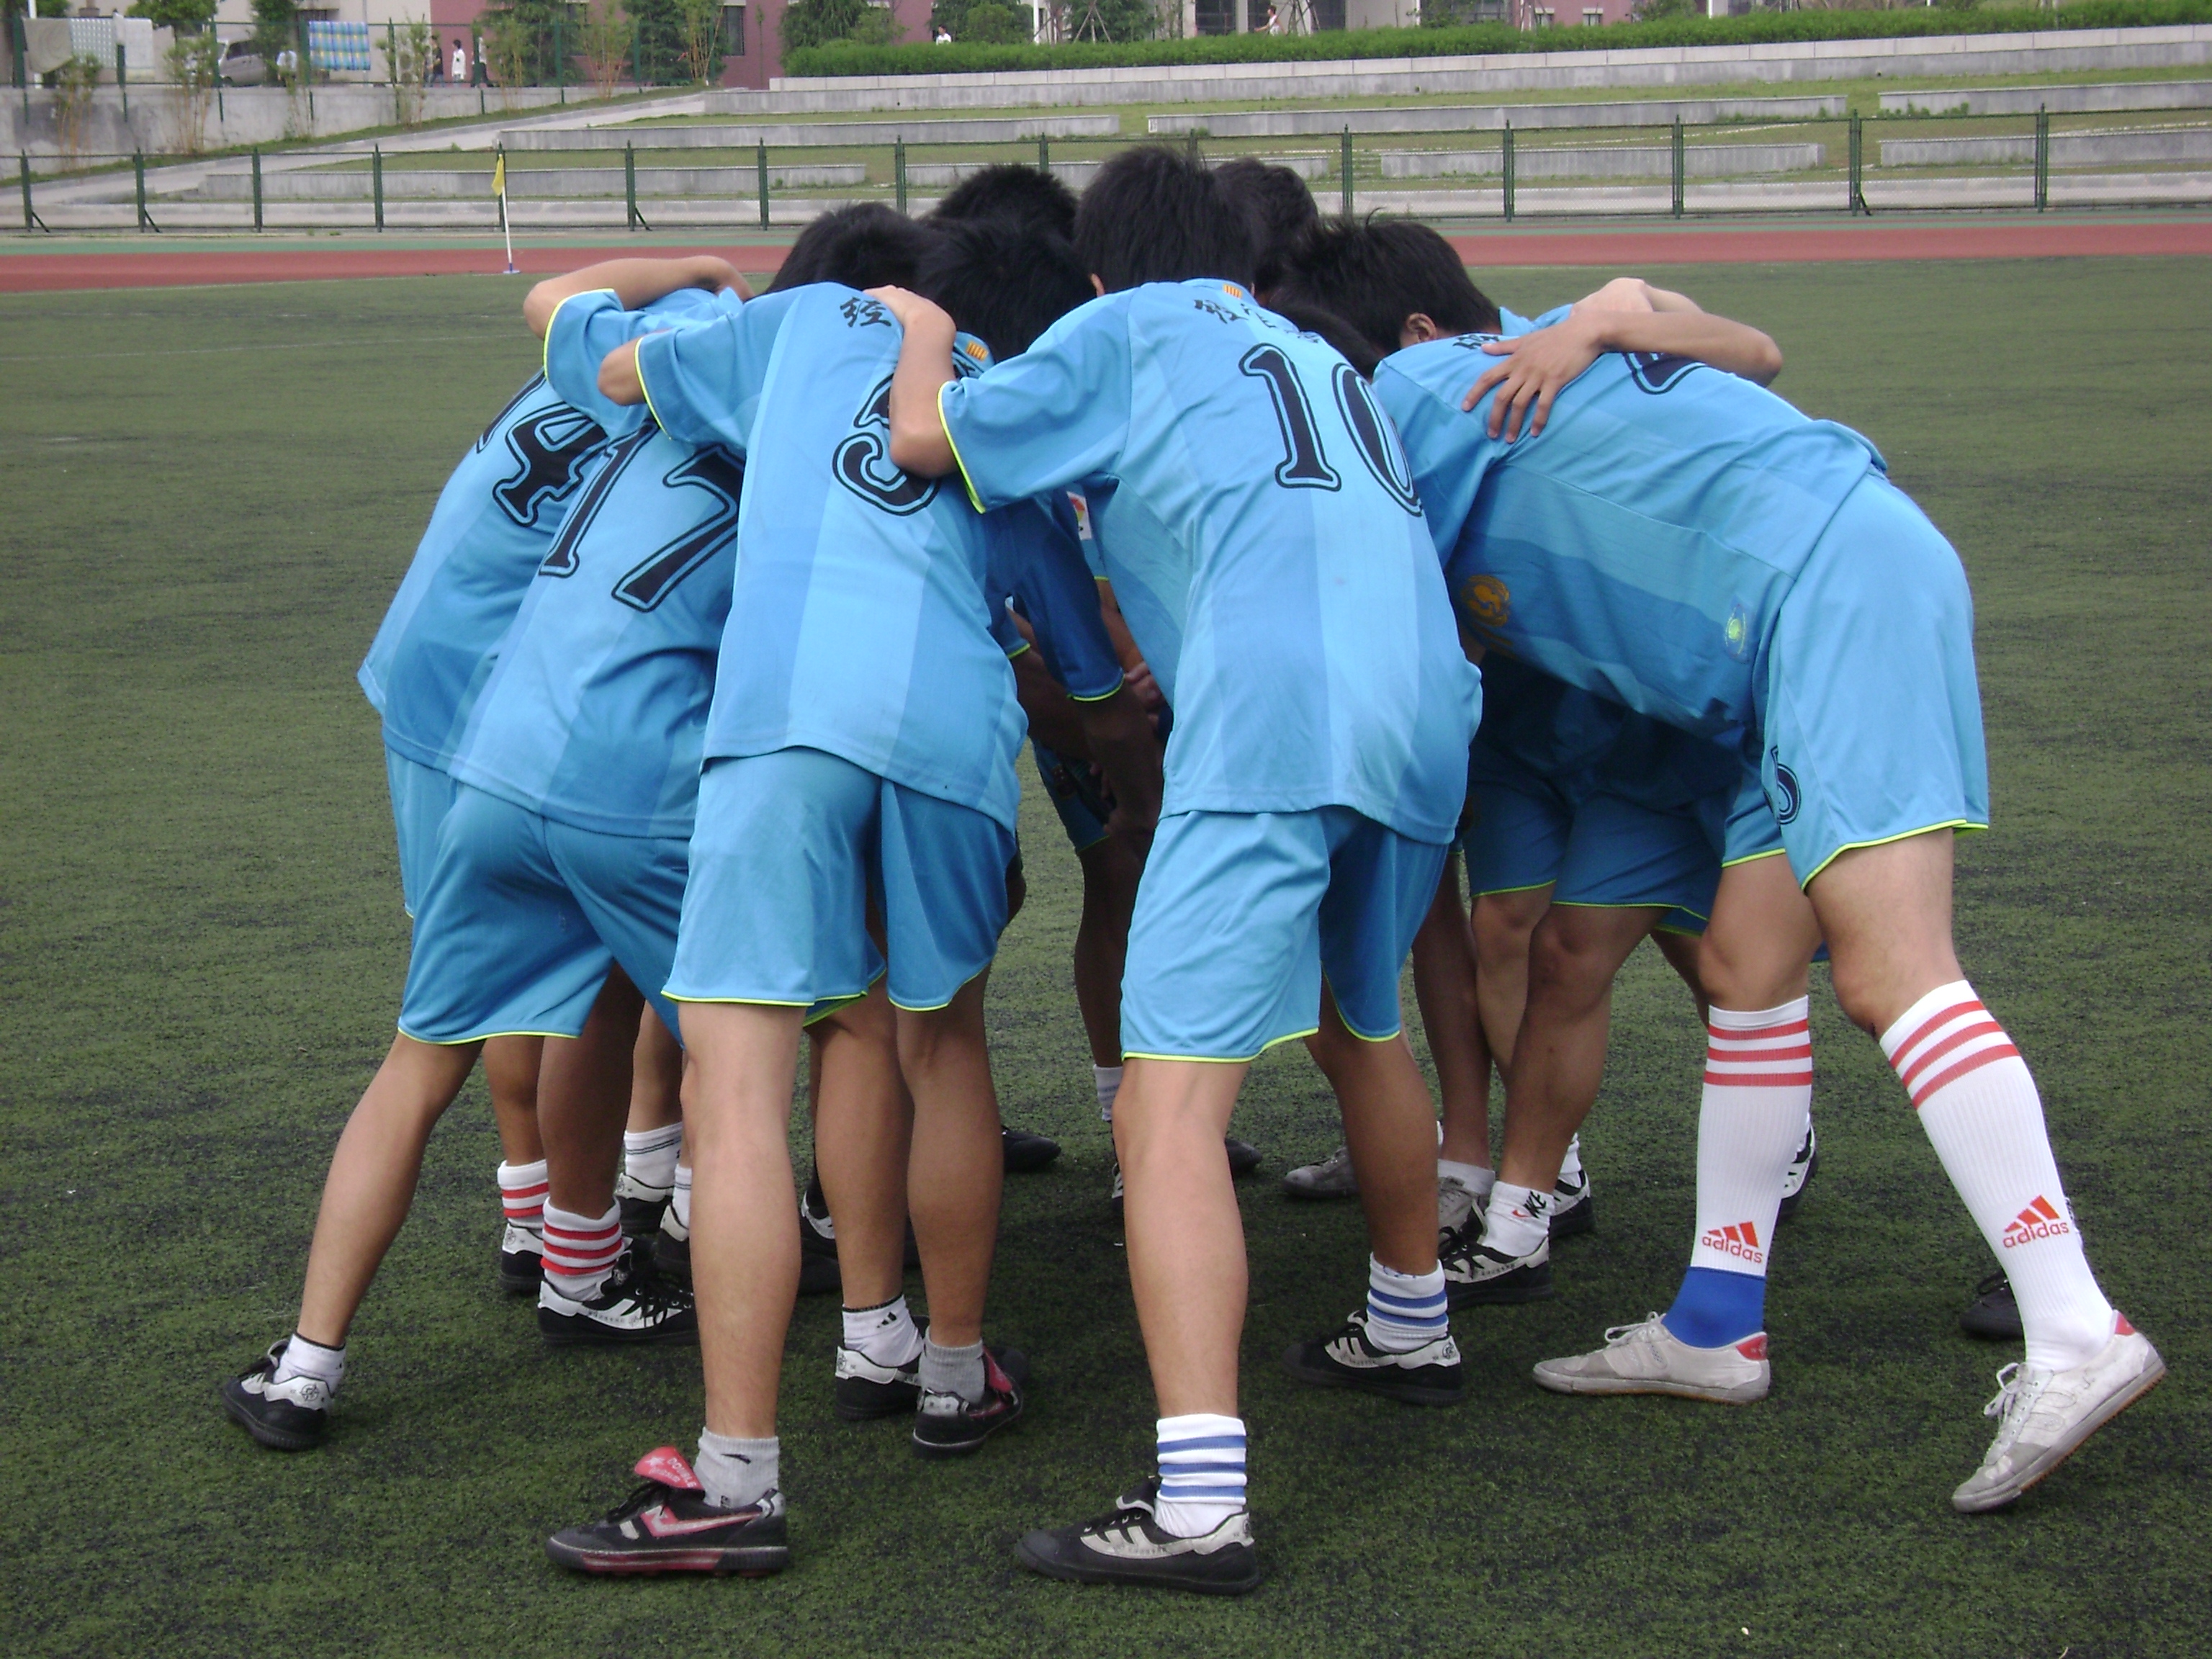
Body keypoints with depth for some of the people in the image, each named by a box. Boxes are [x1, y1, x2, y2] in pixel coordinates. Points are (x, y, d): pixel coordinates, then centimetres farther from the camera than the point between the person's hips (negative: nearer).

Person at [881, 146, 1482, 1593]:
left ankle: (1200, 1502, -22)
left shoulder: (1126, 333, 13)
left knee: (1172, 1105, -11)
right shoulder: (1320, 358, 32)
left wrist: (925, 338, 29)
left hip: (1271, 719, -8)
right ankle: (1411, 1333, 48)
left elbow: (928, 438, 8)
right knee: (1359, 1024, 31)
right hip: (1428, 704, 8)